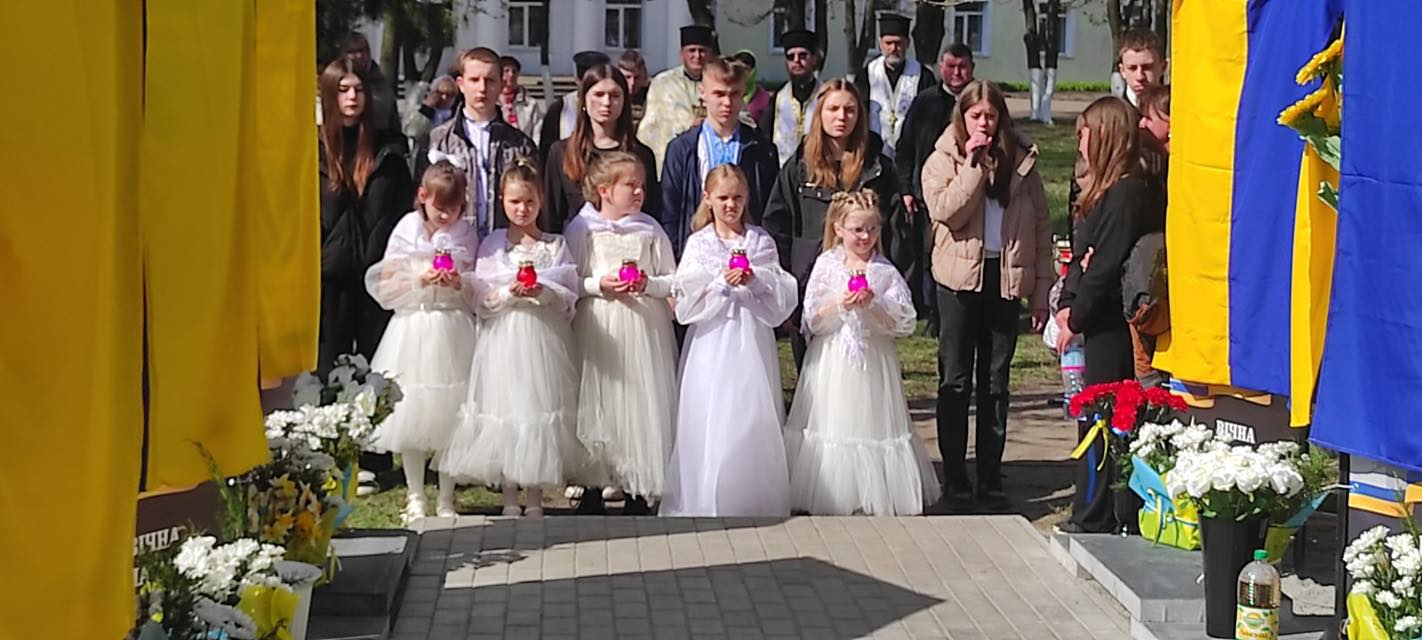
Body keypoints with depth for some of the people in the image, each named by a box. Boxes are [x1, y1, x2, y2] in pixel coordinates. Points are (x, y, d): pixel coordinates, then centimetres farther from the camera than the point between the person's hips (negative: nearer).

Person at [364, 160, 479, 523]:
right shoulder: (406, 232, 1)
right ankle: (415, 497, 15)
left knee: (449, 415, 3)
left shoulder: (466, 235, 5)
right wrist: (419, 280, -14)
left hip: (453, 331, 1)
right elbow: (385, 289, 0)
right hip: (413, 330, -1)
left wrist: (460, 283, -12)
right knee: (412, 416, 3)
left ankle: (446, 500, 13)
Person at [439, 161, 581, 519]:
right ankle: (509, 499, 9)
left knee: (540, 405, -1)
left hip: (545, 339, 0)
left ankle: (536, 498, 10)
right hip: (504, 338, 0)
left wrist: (543, 292, -16)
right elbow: (481, 297, 2)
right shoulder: (492, 245, 7)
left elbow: (570, 295, 2)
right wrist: (509, 292, -16)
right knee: (504, 405, -2)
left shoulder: (555, 245, 7)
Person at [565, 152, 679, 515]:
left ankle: (638, 491, 10)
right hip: (597, 330, -1)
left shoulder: (650, 230, 5)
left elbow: (672, 281, 6)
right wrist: (598, 285, -15)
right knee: (595, 403, 3)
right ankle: (592, 487, 15)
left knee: (642, 402, 0)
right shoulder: (581, 229, 1)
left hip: (644, 332, 1)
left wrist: (648, 284, -12)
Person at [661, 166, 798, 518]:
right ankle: (708, 499, 2)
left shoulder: (761, 241, 8)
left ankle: (755, 498, 7)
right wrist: (722, 282, -16)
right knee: (711, 418, -4)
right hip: (713, 341, -1)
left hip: (753, 340, 1)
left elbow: (783, 295, 3)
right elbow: (688, 300, -4)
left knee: (754, 415, -1)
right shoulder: (699, 243, 5)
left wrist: (755, 280, -13)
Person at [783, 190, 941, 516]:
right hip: (833, 363, 0)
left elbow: (902, 323, -4)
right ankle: (830, 499, 10)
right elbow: (812, 320, -2)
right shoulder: (826, 265, 2)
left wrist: (873, 305, -17)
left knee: (872, 424, 0)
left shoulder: (885, 272, 1)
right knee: (833, 425, 1)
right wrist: (839, 305, -17)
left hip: (873, 363, 0)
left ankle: (874, 498, 9)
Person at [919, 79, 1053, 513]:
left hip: (1006, 278, 2)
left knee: (996, 384, 9)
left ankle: (990, 480, 16)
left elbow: (1041, 226, 7)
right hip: (960, 279, -2)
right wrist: (974, 163, -17)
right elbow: (947, 211, -17)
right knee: (955, 382, 3)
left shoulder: (1021, 160, 7)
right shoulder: (943, 161, 1)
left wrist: (1042, 290, 2)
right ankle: (955, 480, 11)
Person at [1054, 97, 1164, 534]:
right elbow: (1083, 256, 16)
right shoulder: (1106, 190, 16)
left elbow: (1106, 267, -19)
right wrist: (1067, 305, 4)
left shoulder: (1126, 194, -16)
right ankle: (1090, 517, 21)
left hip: (1114, 329, -10)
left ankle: (1094, 521, 2)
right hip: (1102, 325, 10)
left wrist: (1076, 319, -12)